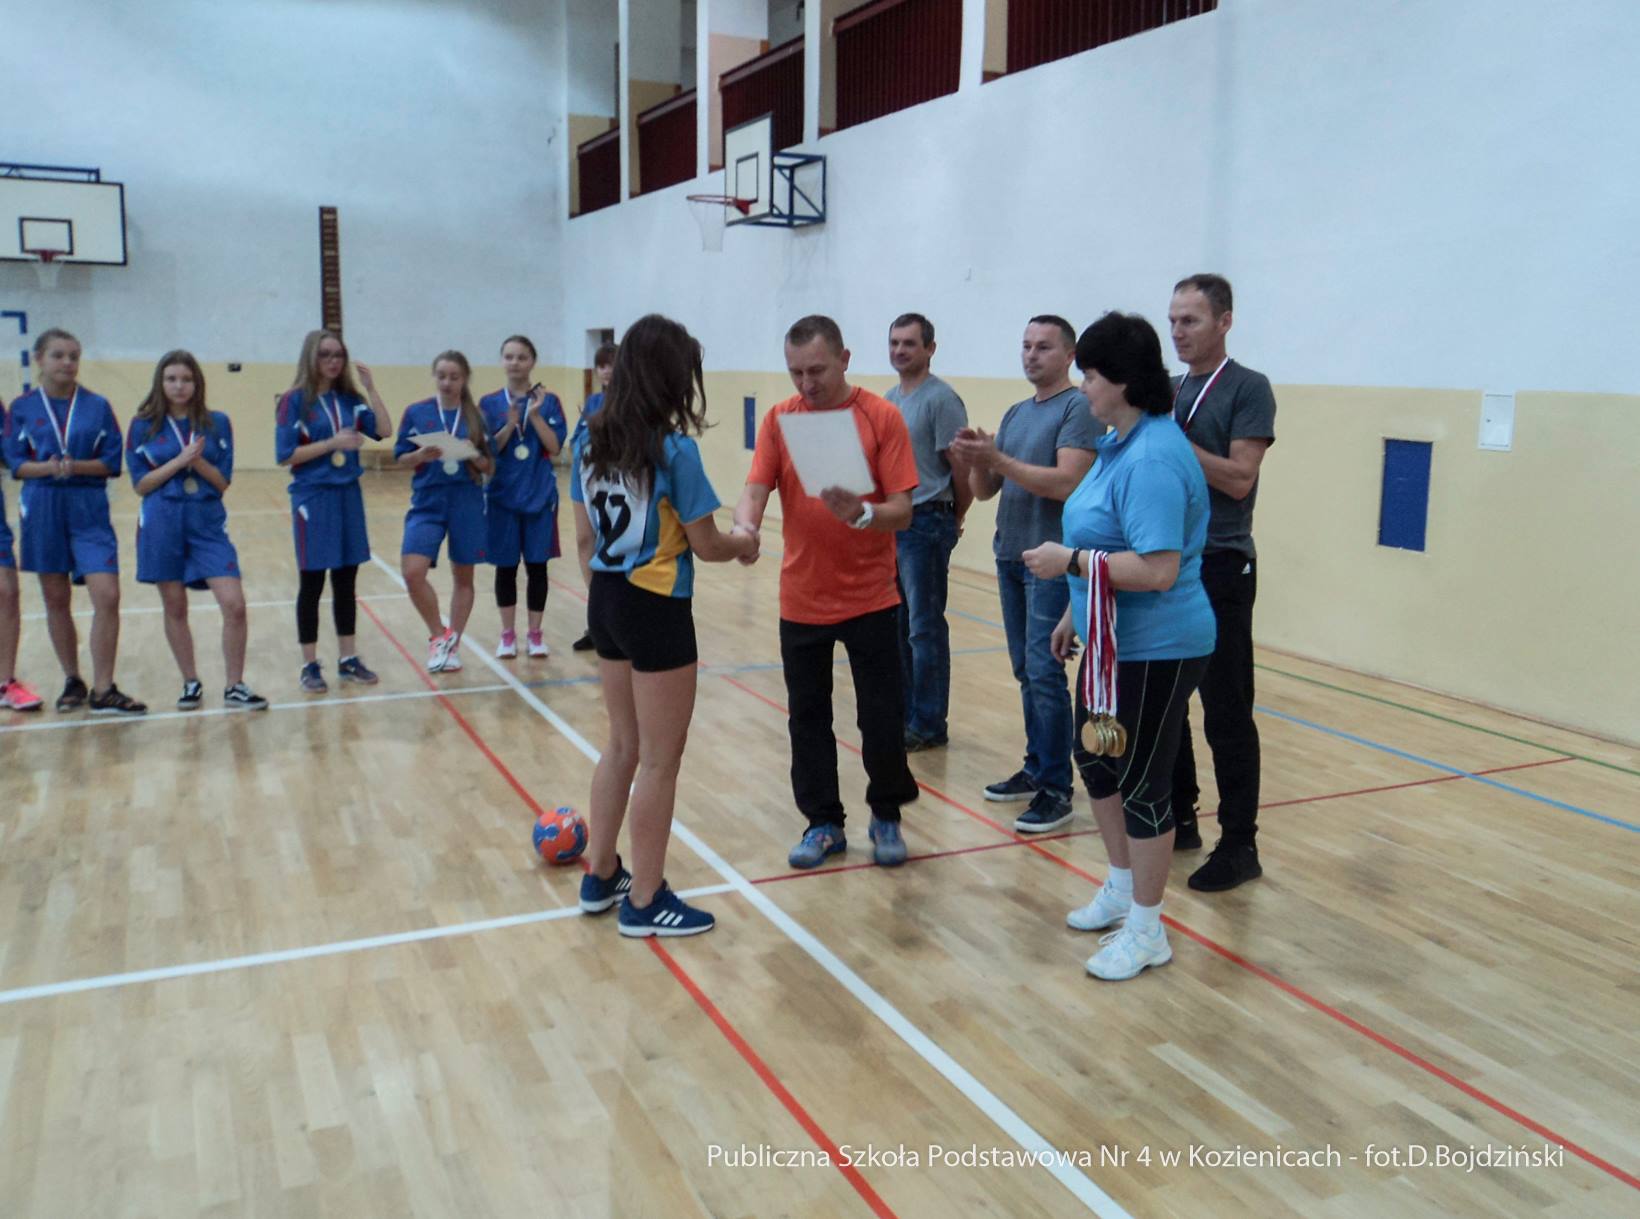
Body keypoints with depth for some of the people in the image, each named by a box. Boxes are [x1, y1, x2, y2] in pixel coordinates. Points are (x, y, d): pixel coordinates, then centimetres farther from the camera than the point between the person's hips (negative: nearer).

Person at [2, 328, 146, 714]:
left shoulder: (97, 406, 3)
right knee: (57, 600, 8)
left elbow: (112, 462, 0)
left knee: (107, 596, -12)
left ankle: (103, 690, -5)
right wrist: (48, 468, -18)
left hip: (90, 510, -1)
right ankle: (72, 681, 23)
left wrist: (76, 466, -17)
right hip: (43, 509, 1)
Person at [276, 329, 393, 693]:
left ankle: (348, 659, 20)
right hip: (314, 498, -4)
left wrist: (370, 389, -10)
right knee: (312, 583, 3)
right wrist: (332, 443, -19)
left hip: (348, 495, 5)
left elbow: (384, 431, -6)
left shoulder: (349, 399, 6)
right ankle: (310, 666, 12)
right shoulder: (295, 400, -6)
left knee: (346, 580, 10)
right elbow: (285, 455, -12)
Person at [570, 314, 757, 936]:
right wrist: (744, 542, 8)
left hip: (606, 602, 7)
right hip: (656, 610, -7)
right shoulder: (674, 449, -17)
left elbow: (584, 539, 9)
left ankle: (600, 877, 33)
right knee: (659, 761, 6)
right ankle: (645, 901, 17)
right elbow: (706, 545, -12)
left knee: (623, 746, 22)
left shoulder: (589, 440, 3)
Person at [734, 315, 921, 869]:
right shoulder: (779, 419, 1)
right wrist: (746, 525, -29)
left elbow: (902, 511, -10)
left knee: (882, 717, 5)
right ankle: (823, 823, 25)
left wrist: (862, 513, -30)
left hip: (870, 599, -2)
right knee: (807, 716, 10)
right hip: (801, 600, 2)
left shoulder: (882, 417, -7)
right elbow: (755, 491, -7)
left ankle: (886, 817, 28)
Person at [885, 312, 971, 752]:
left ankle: (928, 724, 7)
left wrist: (954, 519, -2)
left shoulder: (941, 399, -13)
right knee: (896, 624, 15)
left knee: (924, 628, -2)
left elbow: (962, 469, -13)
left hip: (924, 525, -8)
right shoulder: (888, 399, 13)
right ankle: (904, 712, 27)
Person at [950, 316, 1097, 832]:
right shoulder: (1015, 413, 16)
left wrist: (998, 459, -20)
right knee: (1026, 671, 13)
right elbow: (986, 490, 13)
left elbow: (1067, 483, -20)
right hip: (1010, 556, 8)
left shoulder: (1078, 407, -8)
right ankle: (1036, 767, 23)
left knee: (1044, 672, -9)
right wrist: (975, 460, -7)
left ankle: (1056, 789, -3)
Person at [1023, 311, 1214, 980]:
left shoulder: (1153, 459, -24)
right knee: (1094, 758, 21)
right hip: (1111, 643, 10)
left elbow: (1158, 569, -31)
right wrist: (1072, 613, 21)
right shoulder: (1117, 443, 7)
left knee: (1141, 782, 2)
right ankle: (1121, 889, 40)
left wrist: (1070, 560, -23)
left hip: (1154, 652, -10)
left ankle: (1146, 930, 19)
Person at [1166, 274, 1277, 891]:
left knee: (1226, 712, -3)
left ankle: (1239, 844, 5)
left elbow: (1238, 477, -17)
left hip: (1220, 566, -7)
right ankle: (1178, 816, 26)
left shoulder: (1248, 389, -6)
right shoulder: (1169, 390, 14)